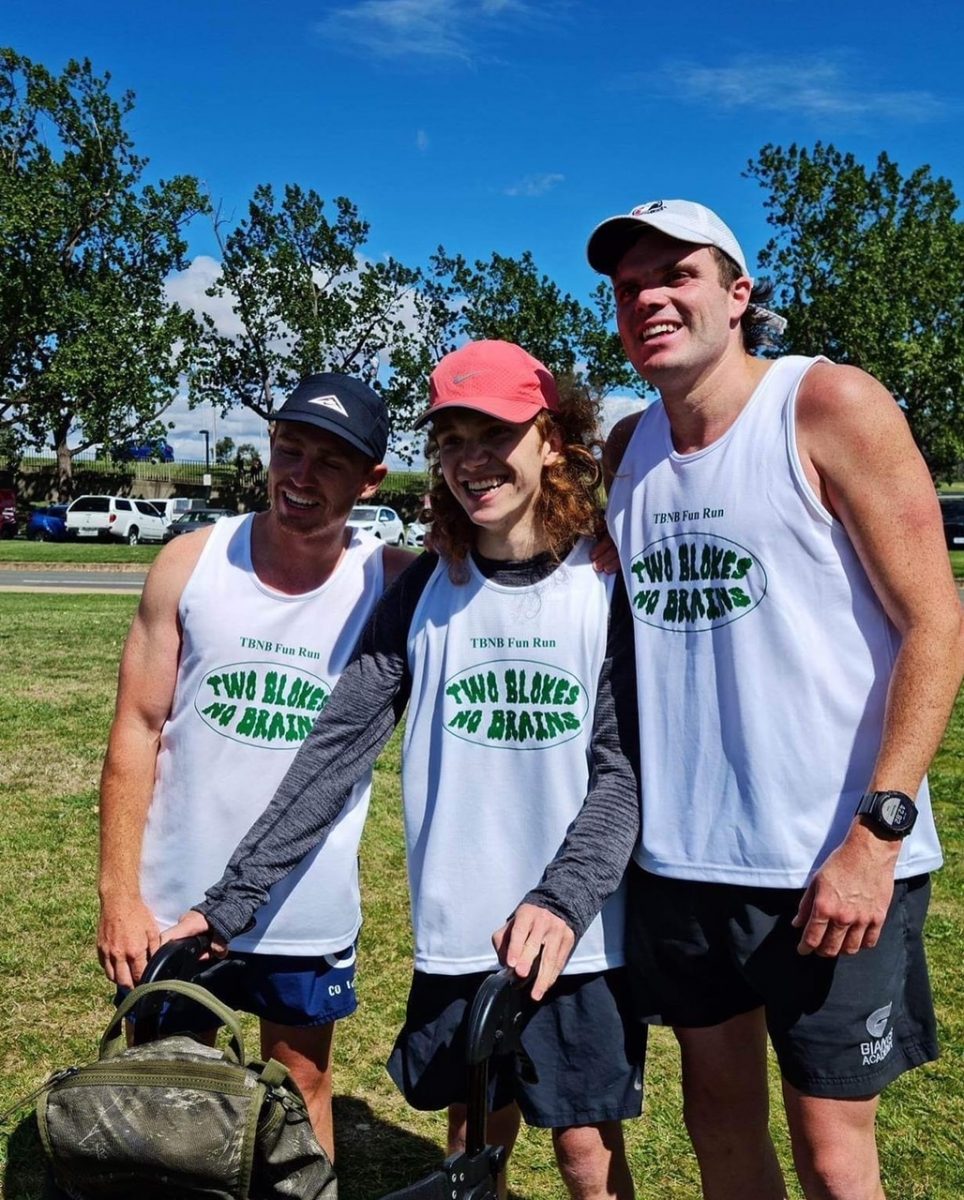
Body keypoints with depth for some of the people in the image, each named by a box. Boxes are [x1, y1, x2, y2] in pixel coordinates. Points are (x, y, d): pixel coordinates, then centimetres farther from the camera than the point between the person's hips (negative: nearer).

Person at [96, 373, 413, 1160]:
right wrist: (118, 895, -6)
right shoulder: (191, 563, -7)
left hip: (310, 910, 0)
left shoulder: (393, 583, -10)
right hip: (175, 899, 1)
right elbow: (137, 731, -4)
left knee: (303, 1086, 18)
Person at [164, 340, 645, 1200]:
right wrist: (229, 901, -6)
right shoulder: (425, 589, -1)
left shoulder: (609, 585, -8)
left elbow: (624, 770, -11)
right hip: (456, 934, 3)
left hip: (581, 937, -2)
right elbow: (337, 748, -3)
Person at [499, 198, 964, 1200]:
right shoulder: (628, 448, 8)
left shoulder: (829, 406, -8)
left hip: (833, 865, -5)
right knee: (718, 1118, 19)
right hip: (677, 857, 5)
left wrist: (878, 829, -17)